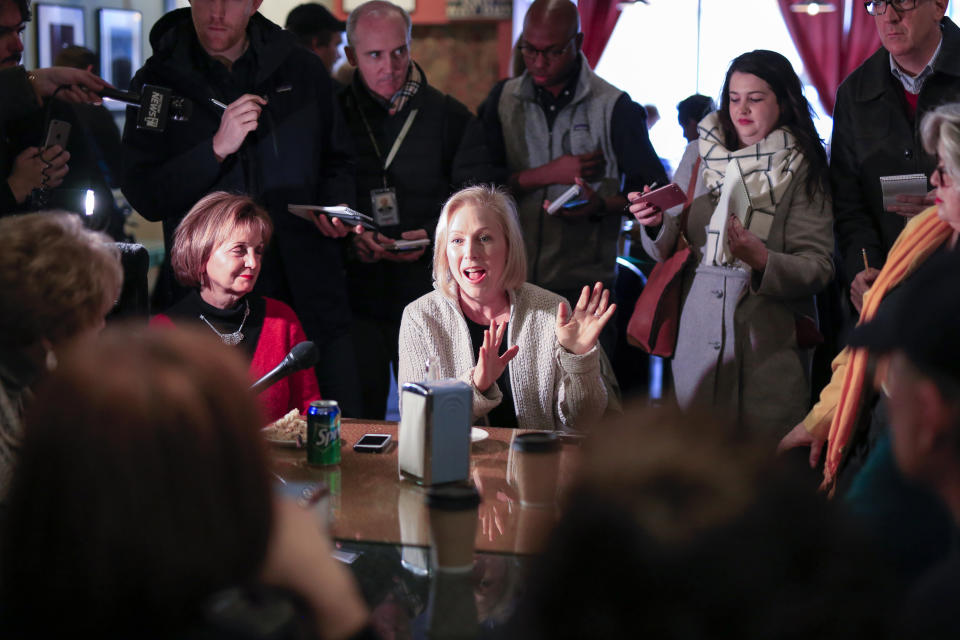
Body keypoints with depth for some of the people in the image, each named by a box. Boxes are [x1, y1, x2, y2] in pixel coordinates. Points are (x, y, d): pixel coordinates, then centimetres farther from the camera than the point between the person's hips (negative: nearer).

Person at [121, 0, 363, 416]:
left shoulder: (303, 72, 8)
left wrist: (337, 206, 1)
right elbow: (144, 198, -4)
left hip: (309, 292, 2)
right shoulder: (159, 82, 2)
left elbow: (337, 163, 22)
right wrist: (217, 148, -16)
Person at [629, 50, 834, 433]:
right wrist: (657, 224, -13)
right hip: (698, 337, 2)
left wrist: (762, 260, -23)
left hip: (770, 340, -2)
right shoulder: (700, 154, 9)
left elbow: (819, 267, -6)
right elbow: (668, 249, 8)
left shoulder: (803, 169, 1)